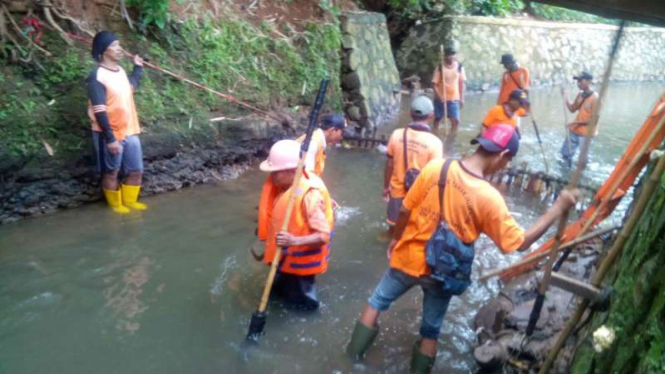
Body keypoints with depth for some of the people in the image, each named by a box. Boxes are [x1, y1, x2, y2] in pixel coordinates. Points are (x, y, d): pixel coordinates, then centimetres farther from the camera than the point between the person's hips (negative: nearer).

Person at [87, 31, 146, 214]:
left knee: (136, 170, 14)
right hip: (111, 134, -8)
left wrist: (138, 67, 26)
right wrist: (110, 138, -23)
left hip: (130, 131, 8)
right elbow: (100, 112, -21)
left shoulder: (119, 70, 7)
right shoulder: (97, 77, -18)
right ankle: (115, 204, 28)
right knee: (112, 172, 10)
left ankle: (130, 201, 33)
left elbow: (131, 87, 31)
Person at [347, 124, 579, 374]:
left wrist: (397, 239, 12)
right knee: (431, 330, 22)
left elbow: (404, 211, -7)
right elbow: (520, 243, -14)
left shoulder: (436, 167, -16)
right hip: (442, 272, -2)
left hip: (408, 257, 2)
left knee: (378, 301, 27)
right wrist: (558, 208, -8)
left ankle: (355, 350, 42)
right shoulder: (489, 198, -23)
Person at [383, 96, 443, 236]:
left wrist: (386, 187, 12)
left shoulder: (397, 134, -12)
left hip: (397, 190, 3)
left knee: (394, 227, 22)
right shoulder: (434, 142, -20)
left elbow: (389, 165, -3)